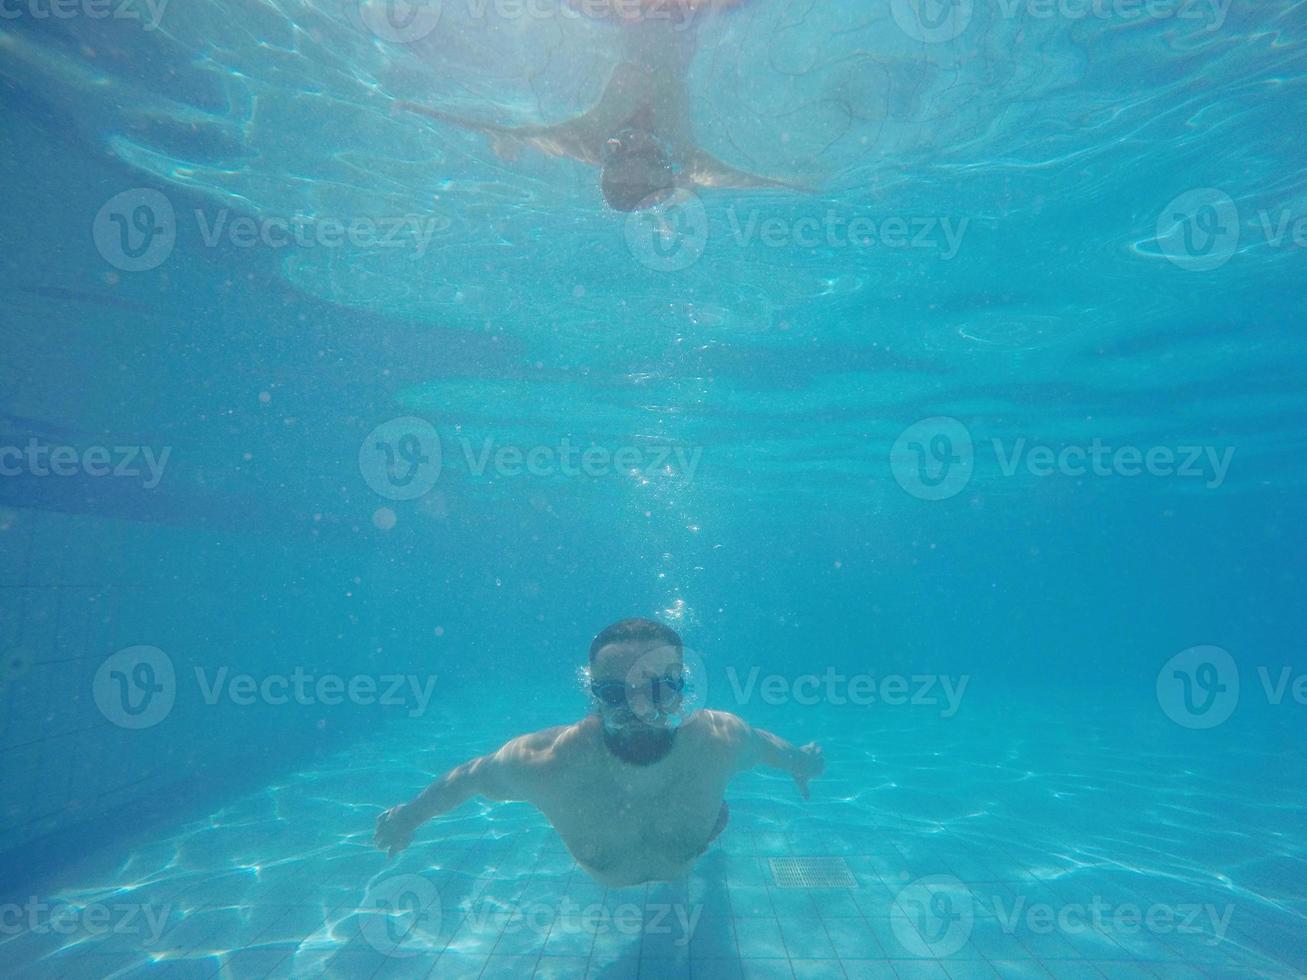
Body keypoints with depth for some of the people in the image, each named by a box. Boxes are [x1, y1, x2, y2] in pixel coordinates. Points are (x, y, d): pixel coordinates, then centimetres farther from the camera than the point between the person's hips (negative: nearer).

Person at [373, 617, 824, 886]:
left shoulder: (722, 740, -43)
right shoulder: (542, 762, -46)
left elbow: (766, 744, -18)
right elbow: (469, 776, -26)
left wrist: (800, 762, 3)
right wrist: (410, 815, -8)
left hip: (697, 854, 1)